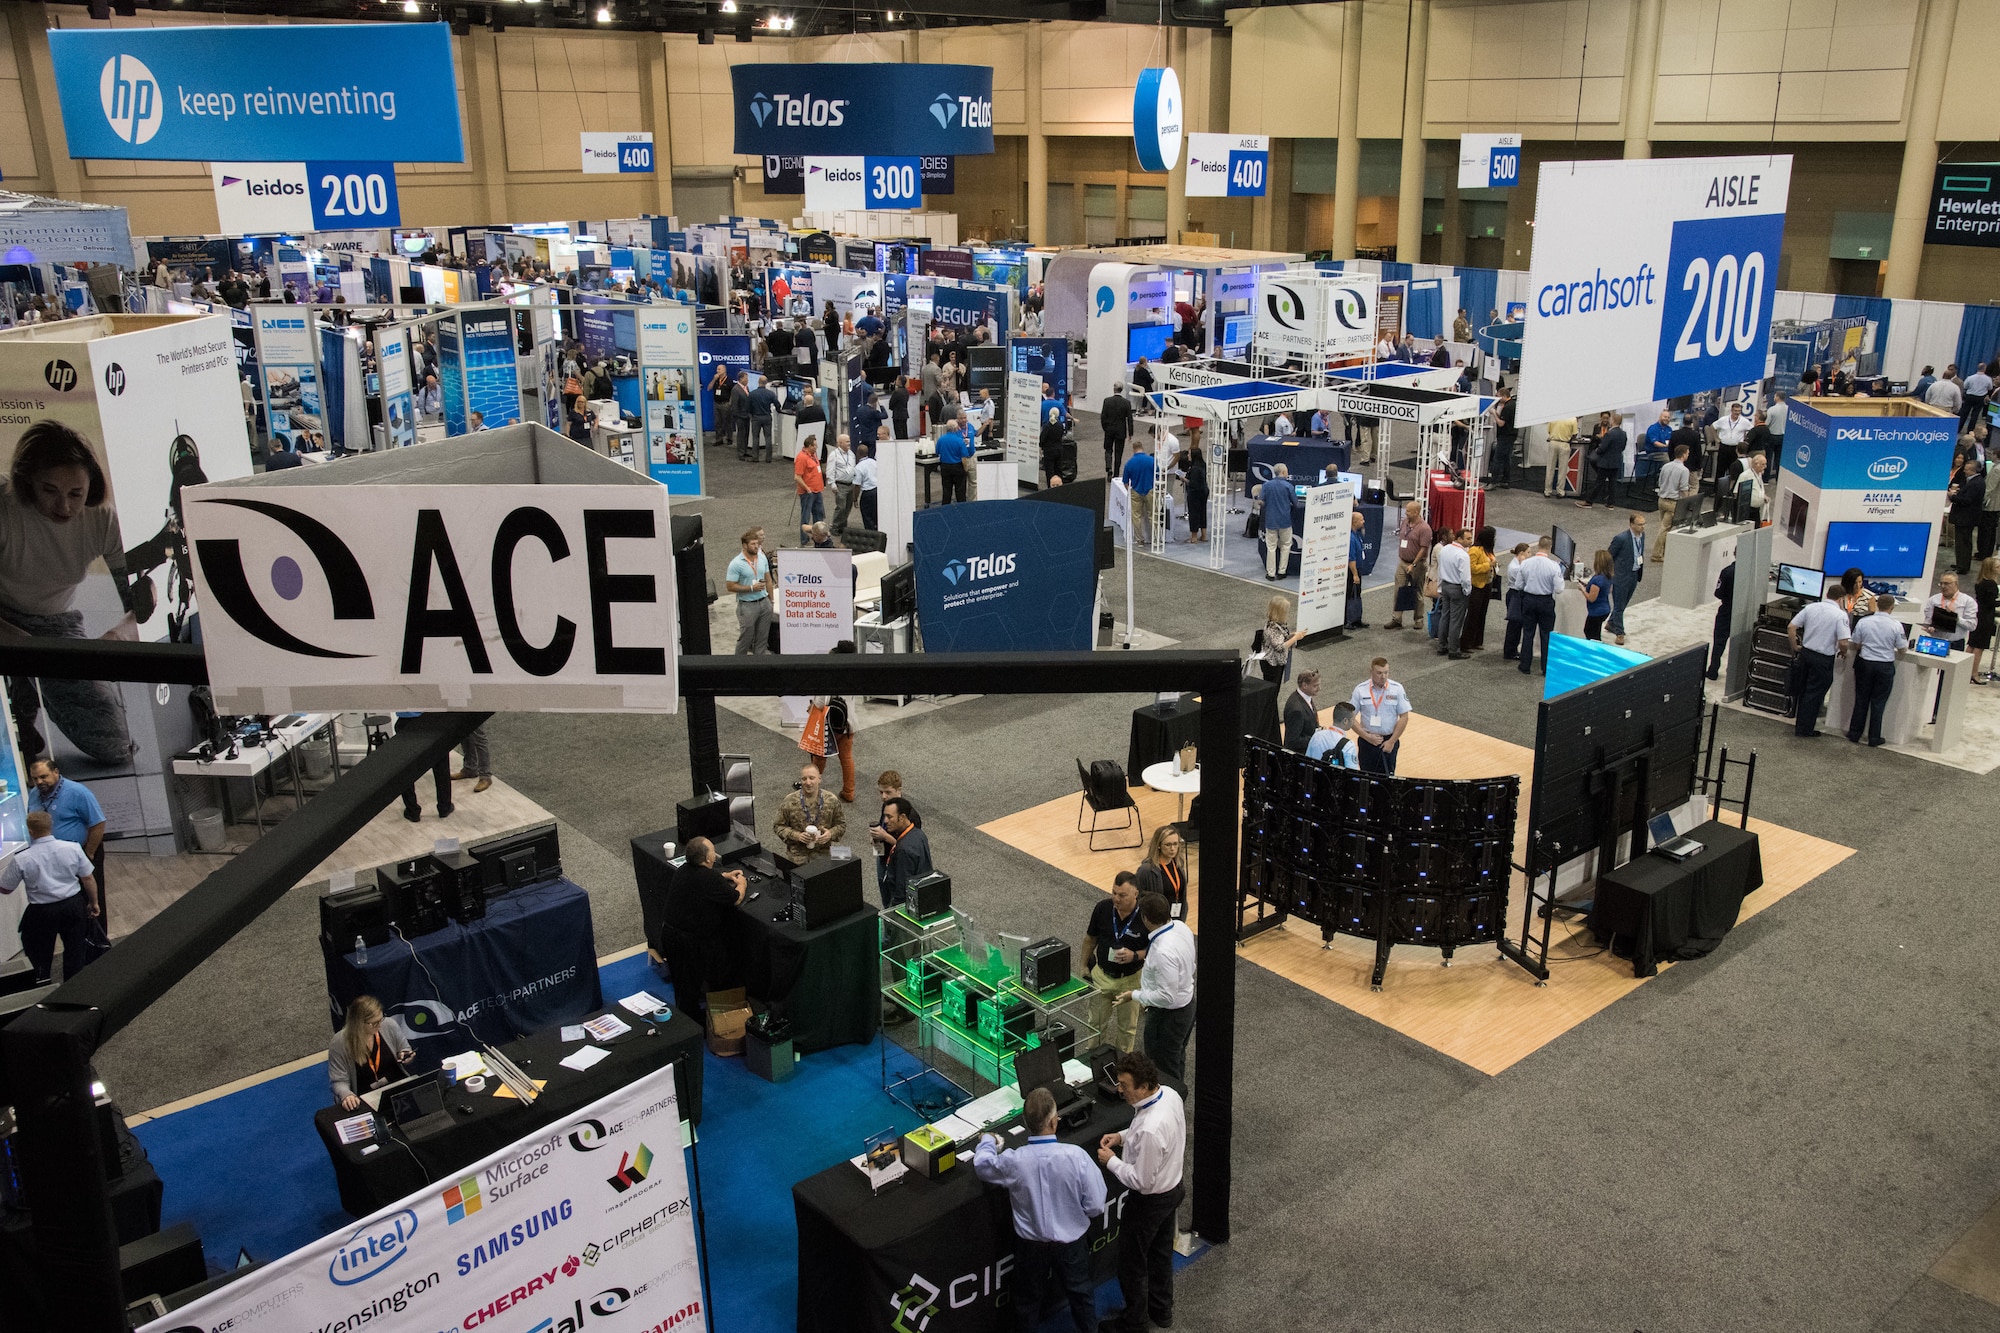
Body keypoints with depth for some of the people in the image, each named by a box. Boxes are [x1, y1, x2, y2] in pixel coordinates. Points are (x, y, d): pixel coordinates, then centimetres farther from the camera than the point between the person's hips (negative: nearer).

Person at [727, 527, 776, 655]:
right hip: (747, 605, -5)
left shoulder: (763, 557, 4)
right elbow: (730, 586, -14)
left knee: (762, 636, 12)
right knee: (746, 637, 1)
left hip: (764, 602, 5)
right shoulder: (736, 564, -14)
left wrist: (771, 600, 10)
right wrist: (752, 588, -19)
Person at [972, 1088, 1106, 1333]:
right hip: (1071, 1241, 0)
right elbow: (1096, 1207, -20)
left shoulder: (1014, 1161, -27)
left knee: (1029, 1296, 26)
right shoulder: (1076, 1156, -30)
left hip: (1031, 1243, 0)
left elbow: (981, 1166, -3)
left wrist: (987, 1141, 18)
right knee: (1080, 1290, 28)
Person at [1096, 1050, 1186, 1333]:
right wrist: (1124, 1137, -1)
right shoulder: (1170, 1094, -14)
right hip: (1172, 1188, 8)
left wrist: (1111, 1162, -16)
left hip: (1149, 1201, -8)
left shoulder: (1150, 1129, -40)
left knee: (1132, 1264, 16)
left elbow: (1142, 1181, -29)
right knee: (1161, 1252, 29)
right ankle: (1161, 1308, 50)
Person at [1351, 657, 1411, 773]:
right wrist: (1367, 737, -11)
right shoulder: (1360, 690, -6)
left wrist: (1392, 741, -7)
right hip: (1367, 741, 0)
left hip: (1389, 742, 0)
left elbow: (1404, 717, -3)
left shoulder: (1397, 689, -5)